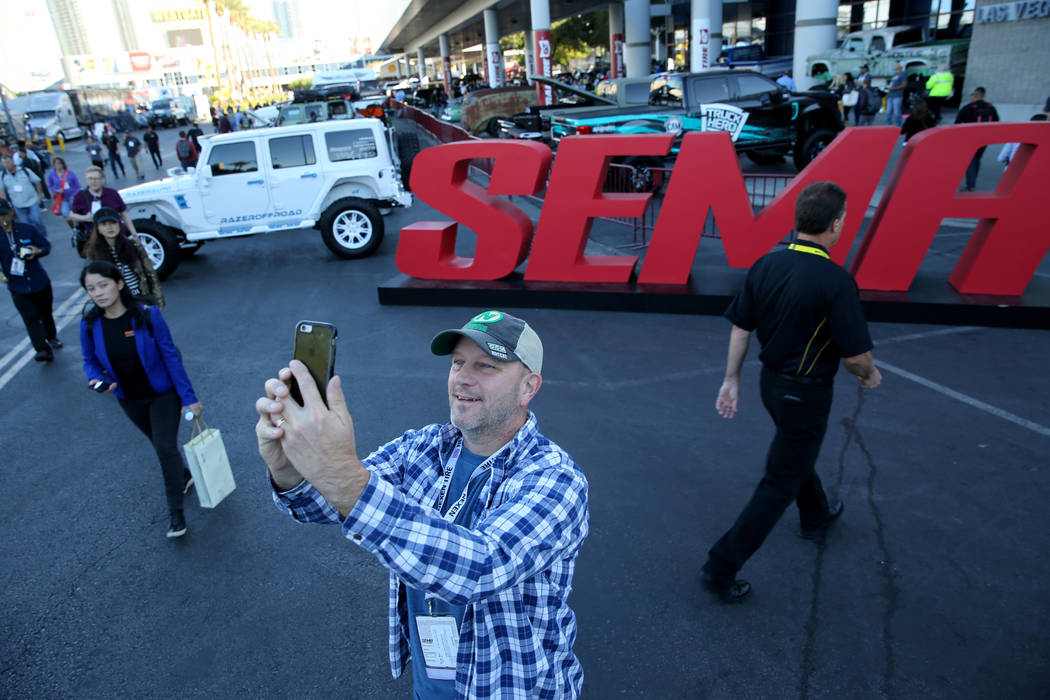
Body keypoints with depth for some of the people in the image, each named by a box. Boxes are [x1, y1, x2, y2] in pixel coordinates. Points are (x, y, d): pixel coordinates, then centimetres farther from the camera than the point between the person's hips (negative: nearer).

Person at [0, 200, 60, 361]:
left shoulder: (27, 230, -2)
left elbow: (46, 245, 6)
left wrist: (38, 251, -16)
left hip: (39, 281, 2)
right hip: (17, 286, -1)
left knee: (45, 312, 19)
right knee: (31, 318, -7)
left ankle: (52, 338, 42)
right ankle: (43, 350, -11)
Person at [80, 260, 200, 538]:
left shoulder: (147, 315, -22)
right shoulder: (90, 325, -13)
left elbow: (170, 355, -16)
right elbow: (90, 362, 3)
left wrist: (188, 397, -15)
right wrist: (98, 380, -21)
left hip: (162, 393, -4)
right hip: (129, 399, 4)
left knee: (166, 446, -9)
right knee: (159, 443, 20)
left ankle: (176, 511, 6)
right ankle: (183, 477, 48)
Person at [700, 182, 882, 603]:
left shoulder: (766, 265, -5)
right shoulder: (836, 281, -24)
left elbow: (740, 328, 1)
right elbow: (855, 355, -19)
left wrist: (731, 379, 10)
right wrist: (869, 375, 4)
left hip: (771, 380, 8)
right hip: (806, 394, -7)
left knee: (799, 454, 31)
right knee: (780, 483, 4)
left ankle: (816, 516, 58)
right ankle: (722, 566, 8)